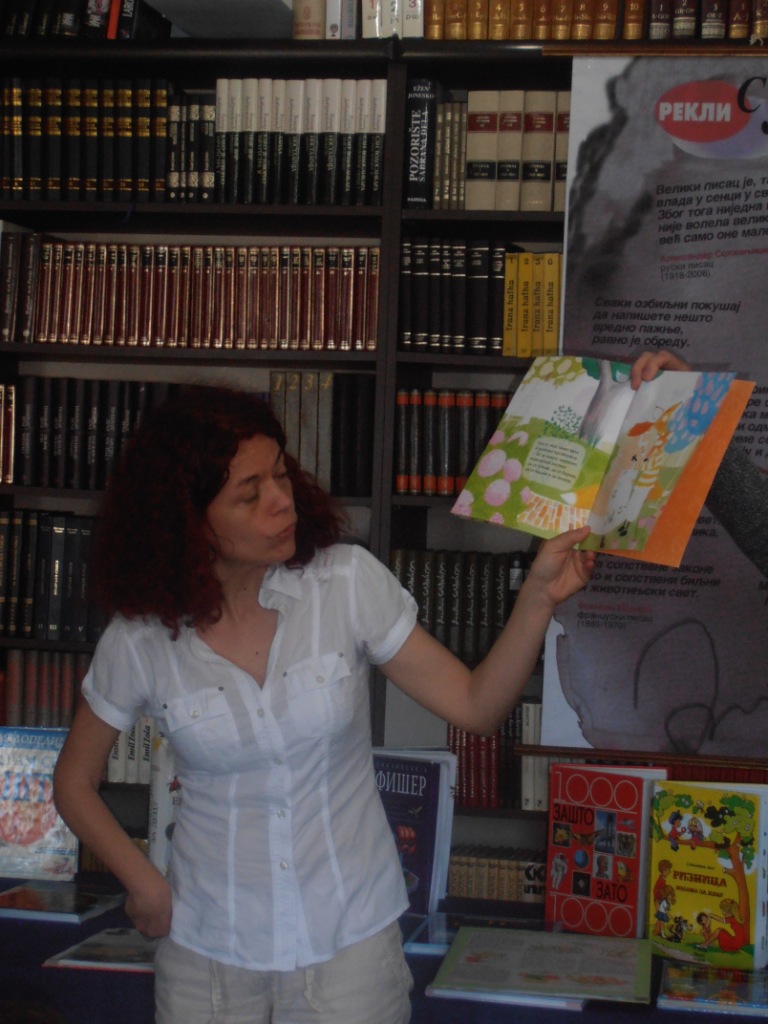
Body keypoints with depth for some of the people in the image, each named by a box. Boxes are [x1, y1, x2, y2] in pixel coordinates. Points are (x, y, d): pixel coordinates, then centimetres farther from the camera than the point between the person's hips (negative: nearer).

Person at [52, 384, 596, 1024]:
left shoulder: (347, 582, -11)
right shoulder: (140, 640, -10)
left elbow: (476, 705, -11)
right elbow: (75, 783, 5)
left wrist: (539, 597, -22)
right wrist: (145, 885, -3)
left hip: (349, 939, 0)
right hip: (209, 946, 1)